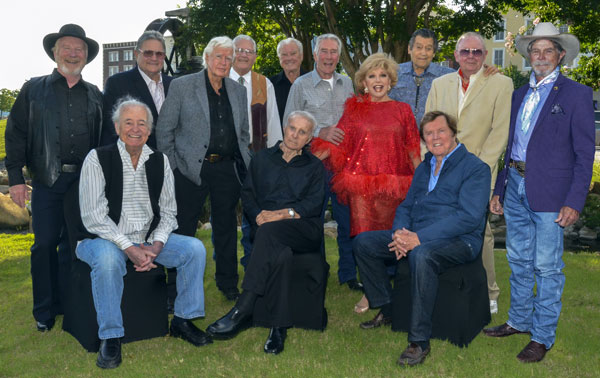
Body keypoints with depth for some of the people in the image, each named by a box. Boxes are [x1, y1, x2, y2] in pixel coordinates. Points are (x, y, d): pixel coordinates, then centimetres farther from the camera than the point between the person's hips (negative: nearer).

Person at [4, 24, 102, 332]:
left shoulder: (95, 95, 12)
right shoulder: (34, 89, 6)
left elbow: (104, 139, 14)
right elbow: (15, 134, 3)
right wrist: (15, 177, -4)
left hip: (86, 182, 2)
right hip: (47, 181, -1)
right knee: (45, 245, 1)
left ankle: (67, 305, 21)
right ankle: (44, 312, 15)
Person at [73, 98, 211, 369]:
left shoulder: (159, 161, 5)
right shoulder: (98, 158, -8)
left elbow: (168, 211, 7)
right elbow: (93, 217, -15)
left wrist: (155, 246, -12)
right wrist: (130, 248, -22)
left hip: (149, 240, 5)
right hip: (104, 239, -4)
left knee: (195, 248, -13)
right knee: (108, 258, -37)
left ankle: (182, 321, 2)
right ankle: (110, 337, -20)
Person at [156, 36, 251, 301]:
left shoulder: (238, 91, 13)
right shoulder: (182, 86, 0)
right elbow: (164, 129, -1)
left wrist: (243, 163, 9)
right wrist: (172, 167, -5)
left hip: (227, 169, 4)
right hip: (191, 169, -4)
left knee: (227, 227, 11)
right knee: (183, 230, 2)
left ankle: (228, 283, 25)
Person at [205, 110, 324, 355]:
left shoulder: (314, 166, 19)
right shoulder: (262, 159, 23)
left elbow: (314, 204, 4)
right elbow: (248, 195, 15)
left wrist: (281, 214, -12)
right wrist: (259, 216, -7)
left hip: (304, 230, -1)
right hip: (269, 232, 1)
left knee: (269, 230, -37)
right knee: (281, 255, -37)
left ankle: (242, 310, -42)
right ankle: (278, 328, -37)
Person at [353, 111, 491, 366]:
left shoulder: (475, 168, -5)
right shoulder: (424, 168, 20)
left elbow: (469, 217, -18)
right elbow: (406, 206, 20)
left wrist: (419, 238, -25)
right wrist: (400, 233, -6)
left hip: (458, 241, -8)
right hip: (415, 237, 8)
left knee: (421, 254, -39)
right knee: (363, 242, -4)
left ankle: (419, 341, -29)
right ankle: (386, 310, 8)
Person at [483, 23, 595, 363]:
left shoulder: (576, 94, -3)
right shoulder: (520, 94, 15)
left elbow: (584, 153, -7)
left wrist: (575, 202, -14)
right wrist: (500, 189, 14)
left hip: (549, 193, -6)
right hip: (516, 188, 6)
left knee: (547, 267, 0)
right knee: (519, 262, 15)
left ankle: (542, 337, 12)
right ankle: (520, 321, 31)